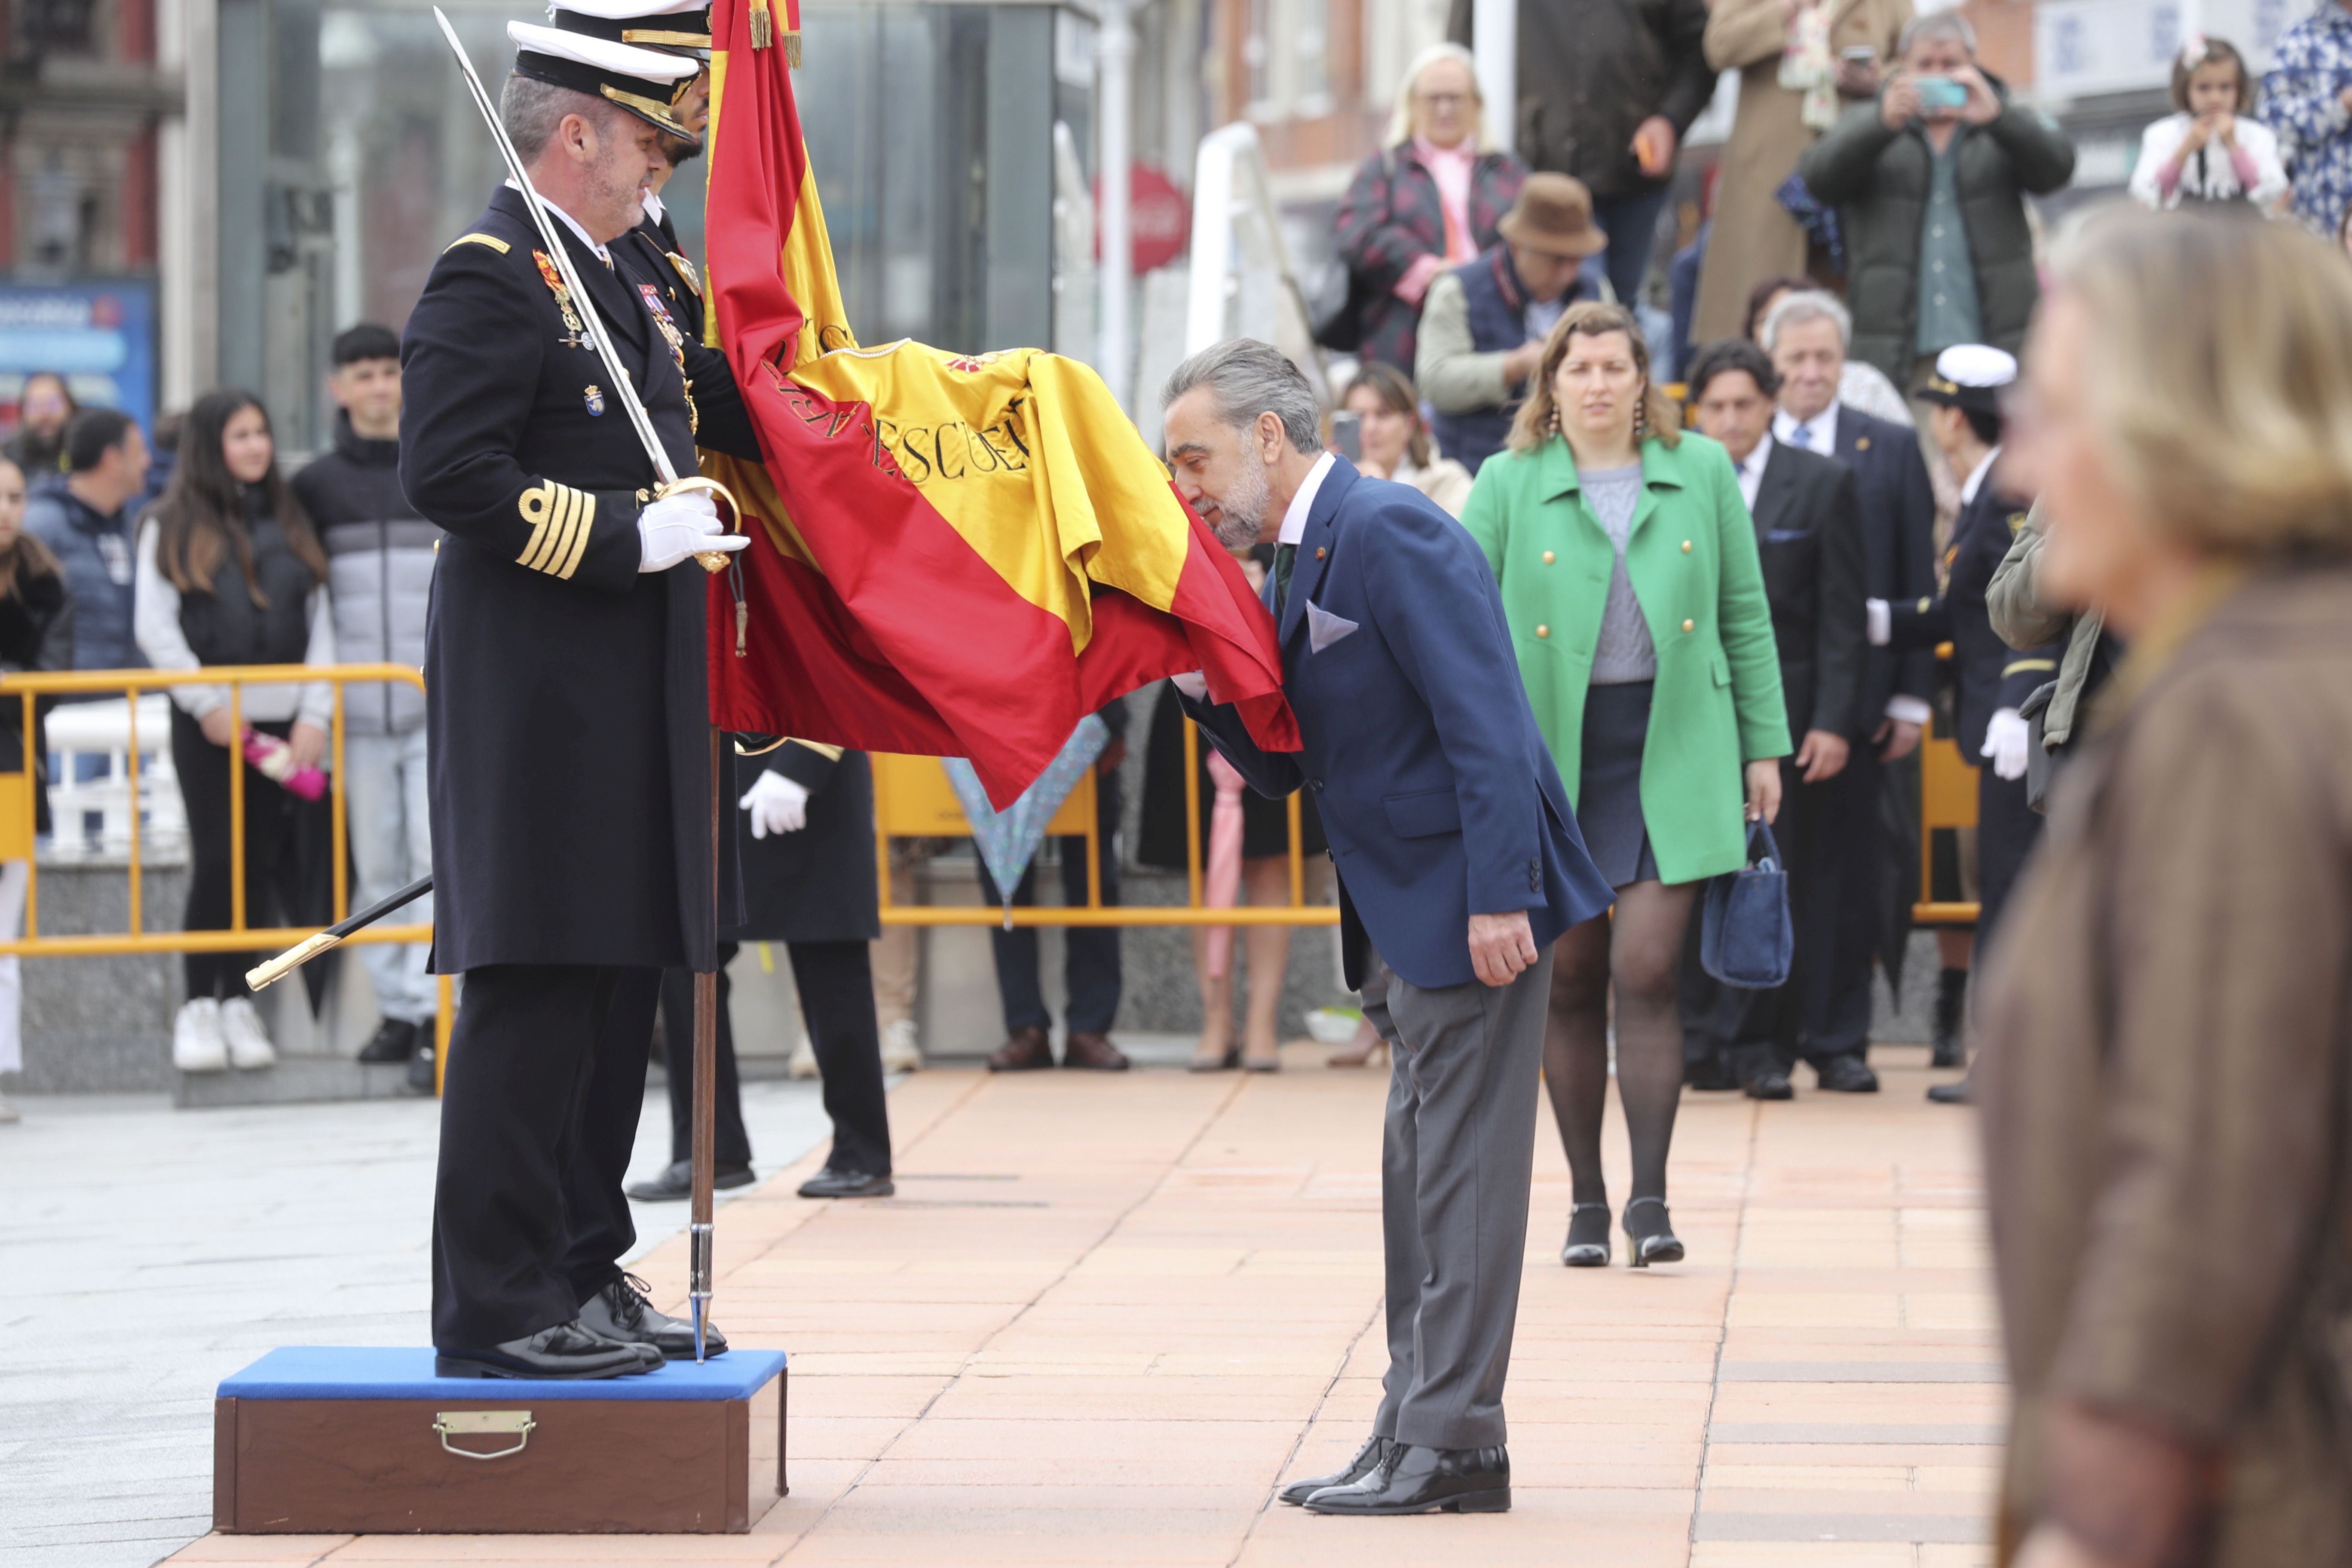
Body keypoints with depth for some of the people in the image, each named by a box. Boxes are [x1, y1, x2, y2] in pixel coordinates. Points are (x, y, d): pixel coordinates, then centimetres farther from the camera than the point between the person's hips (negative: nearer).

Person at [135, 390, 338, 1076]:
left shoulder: (290, 523, 13)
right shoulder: (174, 528, 3)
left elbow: (320, 623, 11)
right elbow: (155, 628, -2)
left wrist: (315, 713, 1)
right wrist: (207, 706, -9)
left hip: (283, 720, 3)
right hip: (208, 723, -3)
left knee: (262, 862, 2)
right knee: (217, 860, -6)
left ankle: (239, 1002, 9)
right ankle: (199, 1006, 2)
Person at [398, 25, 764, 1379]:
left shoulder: (628, 285, 17)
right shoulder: (489, 280, -12)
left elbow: (718, 417, 27)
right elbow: (450, 472, -20)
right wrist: (626, 535, -21)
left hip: (632, 697, 10)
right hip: (537, 695, -10)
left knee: (618, 986, 13)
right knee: (535, 996, -8)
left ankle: (583, 1271, 21)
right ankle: (499, 1305, -5)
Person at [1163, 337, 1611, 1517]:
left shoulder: (1390, 533, -15)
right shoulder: (1296, 566, 15)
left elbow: (1485, 722, -21)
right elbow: (1281, 763, 16)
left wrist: (1498, 897, -25)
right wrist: (1195, 666, 0)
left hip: (1470, 895, -10)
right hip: (1411, 915, 10)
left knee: (1460, 1167, -6)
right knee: (1421, 1170, 13)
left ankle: (1451, 1443, -3)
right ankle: (1418, 1431, 19)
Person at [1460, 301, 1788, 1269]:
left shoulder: (1702, 473, 6)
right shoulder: (1508, 484, 3)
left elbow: (1746, 617, 11)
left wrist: (1763, 746, 9)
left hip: (1670, 748, -1)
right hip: (1547, 754, 1)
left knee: (1646, 971, -11)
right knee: (1568, 981, 5)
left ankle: (1650, 1197, -6)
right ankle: (1586, 1203, 16)